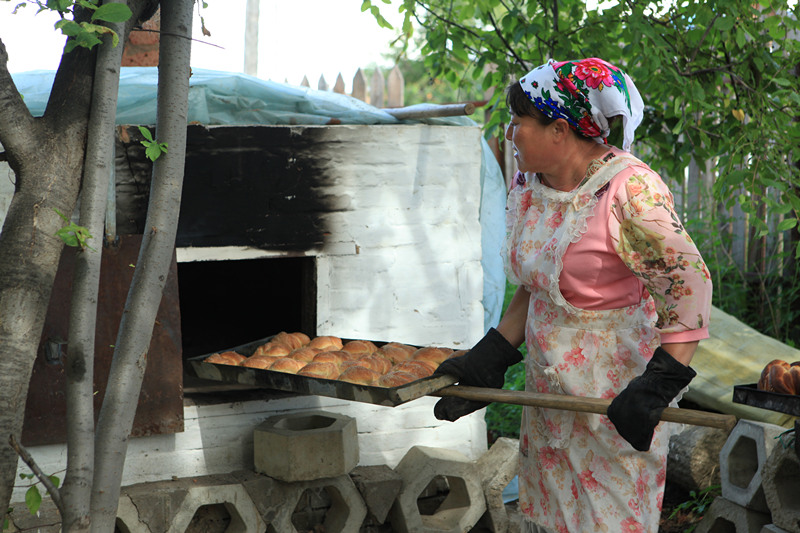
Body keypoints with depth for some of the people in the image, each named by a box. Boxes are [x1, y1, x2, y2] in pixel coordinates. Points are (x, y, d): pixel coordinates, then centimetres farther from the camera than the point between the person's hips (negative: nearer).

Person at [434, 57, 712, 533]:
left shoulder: (628, 190, -20)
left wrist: (659, 383, -27)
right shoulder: (528, 186, 5)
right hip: (548, 391, 8)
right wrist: (487, 362, 7)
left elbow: (689, 281, -21)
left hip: (616, 398, -7)